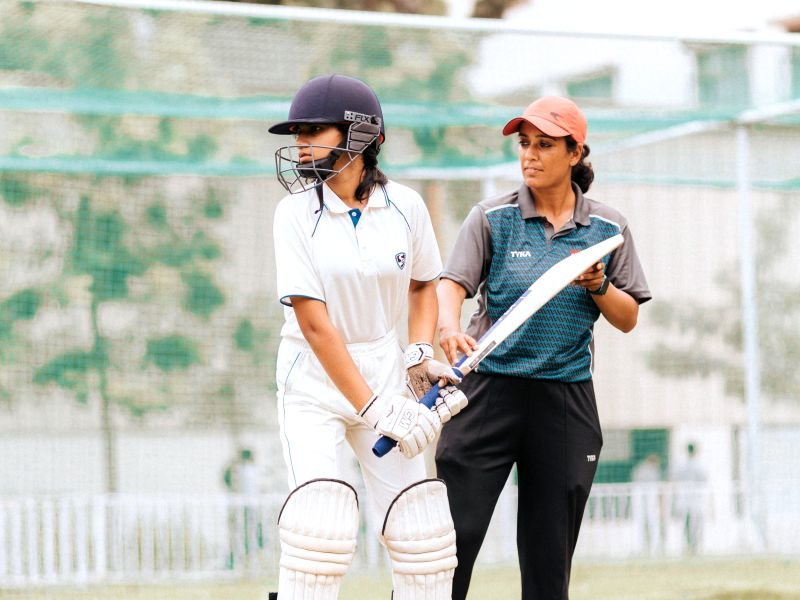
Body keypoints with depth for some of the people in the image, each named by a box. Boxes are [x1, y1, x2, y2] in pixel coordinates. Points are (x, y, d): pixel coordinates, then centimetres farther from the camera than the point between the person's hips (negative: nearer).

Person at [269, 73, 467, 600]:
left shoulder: (405, 206, -5)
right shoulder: (296, 213, -12)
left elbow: (423, 286, 14)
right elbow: (315, 324, -17)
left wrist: (421, 355, -4)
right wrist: (373, 409, -21)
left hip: (385, 372, 3)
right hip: (314, 380, -3)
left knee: (420, 527, -3)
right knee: (322, 520, -19)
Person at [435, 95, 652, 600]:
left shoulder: (608, 227, 8)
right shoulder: (493, 218, 3)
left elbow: (628, 320, 11)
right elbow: (454, 282, -10)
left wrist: (598, 286, -10)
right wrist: (449, 326, -31)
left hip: (566, 401, 2)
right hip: (489, 386, -2)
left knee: (550, 556, 4)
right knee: (454, 530, -10)